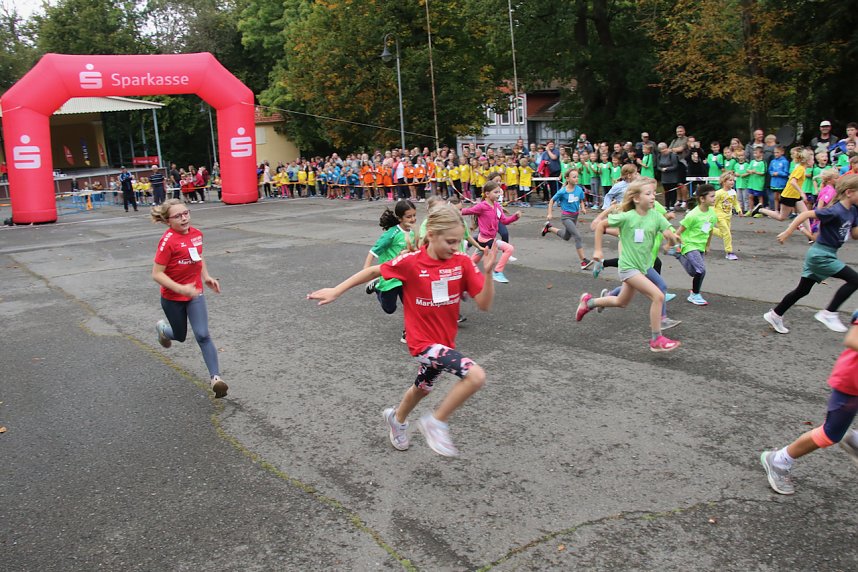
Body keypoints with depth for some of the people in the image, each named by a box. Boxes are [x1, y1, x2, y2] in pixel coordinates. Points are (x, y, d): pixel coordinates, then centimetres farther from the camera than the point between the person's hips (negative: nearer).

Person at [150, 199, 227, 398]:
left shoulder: (196, 234, -4)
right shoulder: (168, 240, -23)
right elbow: (157, 274, -23)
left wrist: (207, 277, 4)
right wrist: (180, 289, -32)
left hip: (195, 294, 3)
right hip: (172, 298, -3)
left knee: (203, 336, -10)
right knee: (181, 336, 17)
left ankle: (215, 377, -9)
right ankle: (162, 328, 52)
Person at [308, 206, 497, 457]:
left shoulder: (462, 262, -10)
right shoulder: (411, 262, -18)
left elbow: (484, 304, -12)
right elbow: (373, 271, -3)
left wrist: (487, 271, -28)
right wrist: (336, 291, 1)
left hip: (445, 340, 6)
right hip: (423, 341, -6)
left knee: (423, 387, 30)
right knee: (476, 376, -25)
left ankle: (396, 418, 61)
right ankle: (436, 423, -4)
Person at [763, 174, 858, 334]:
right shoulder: (835, 211, -21)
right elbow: (805, 214, -24)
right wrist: (787, 232, -25)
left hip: (819, 255, 9)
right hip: (821, 255, -9)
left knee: (802, 290, 15)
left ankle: (775, 315, 25)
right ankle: (828, 313, -3)